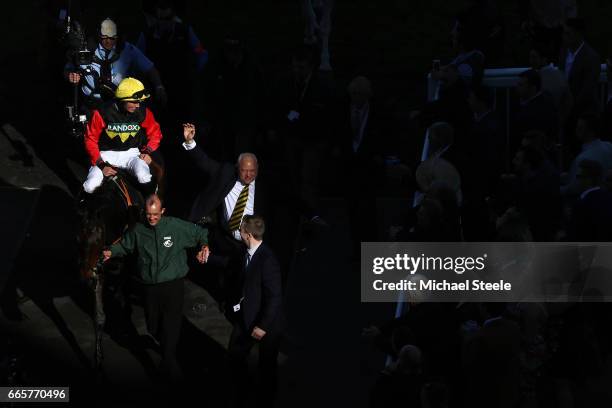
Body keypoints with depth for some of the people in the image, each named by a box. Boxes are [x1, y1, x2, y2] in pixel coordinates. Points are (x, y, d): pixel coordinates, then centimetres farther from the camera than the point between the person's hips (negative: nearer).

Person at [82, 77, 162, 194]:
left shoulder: (143, 113, -6)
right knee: (90, 187, -24)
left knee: (144, 178, -33)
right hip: (107, 155, -1)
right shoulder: (103, 113, -14)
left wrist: (148, 151, -8)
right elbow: (91, 140, -6)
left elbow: (155, 133, 11)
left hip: (131, 154, 1)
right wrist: (101, 165, -14)